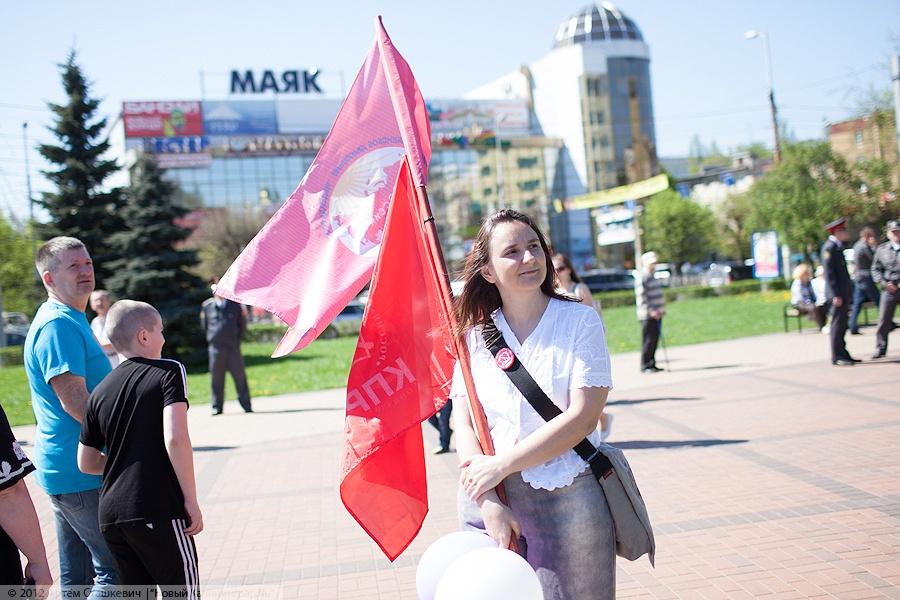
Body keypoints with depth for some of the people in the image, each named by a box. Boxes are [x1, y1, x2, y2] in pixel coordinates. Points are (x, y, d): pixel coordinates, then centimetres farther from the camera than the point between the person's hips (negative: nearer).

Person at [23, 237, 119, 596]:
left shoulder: (72, 322, 16)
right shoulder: (58, 325, -16)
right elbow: (74, 401, -23)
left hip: (65, 470, 10)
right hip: (83, 472, -10)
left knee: (78, 575, 16)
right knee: (120, 570, -8)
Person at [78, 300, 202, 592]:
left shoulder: (100, 391, 11)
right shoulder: (169, 371, -6)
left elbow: (86, 463, 14)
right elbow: (175, 439, -18)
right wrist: (191, 501, -12)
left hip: (111, 514, 6)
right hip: (159, 511, -6)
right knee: (183, 592, 3)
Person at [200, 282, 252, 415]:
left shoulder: (235, 304, 5)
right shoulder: (207, 306, 4)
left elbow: (242, 324, 14)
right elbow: (204, 325, 16)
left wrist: (237, 338, 8)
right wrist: (212, 338, 12)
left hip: (233, 347, 0)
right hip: (215, 348, 0)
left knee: (239, 377, 0)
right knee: (217, 378, 3)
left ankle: (246, 405, 5)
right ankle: (217, 407, 12)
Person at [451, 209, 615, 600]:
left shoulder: (580, 321, -4)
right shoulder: (475, 336, 3)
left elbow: (583, 417, -12)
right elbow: (464, 425, -1)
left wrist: (502, 464, -15)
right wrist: (489, 504, -12)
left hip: (568, 501, -2)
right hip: (488, 499, 2)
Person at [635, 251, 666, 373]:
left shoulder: (652, 277, 18)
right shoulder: (641, 278, -12)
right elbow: (642, 297, -19)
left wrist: (661, 309, 16)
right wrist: (651, 311, -23)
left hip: (656, 314, 9)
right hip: (647, 315, -9)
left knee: (655, 339, 11)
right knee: (648, 340, -6)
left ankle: (652, 364, 19)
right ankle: (645, 366, 0)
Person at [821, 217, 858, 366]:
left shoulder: (837, 247, 17)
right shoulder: (829, 247, -13)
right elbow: (829, 273, -18)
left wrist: (846, 295, 20)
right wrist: (836, 295, -22)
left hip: (843, 293, 10)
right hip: (838, 294, -10)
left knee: (842, 325, 13)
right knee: (837, 324, -6)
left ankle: (842, 354, 19)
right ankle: (837, 356, -3)